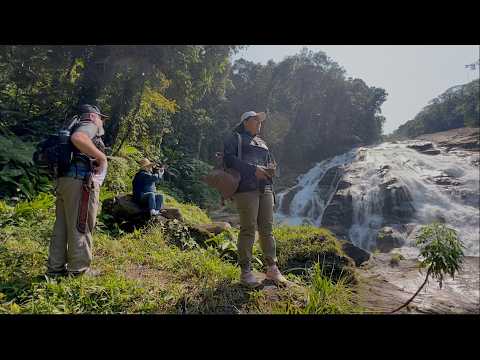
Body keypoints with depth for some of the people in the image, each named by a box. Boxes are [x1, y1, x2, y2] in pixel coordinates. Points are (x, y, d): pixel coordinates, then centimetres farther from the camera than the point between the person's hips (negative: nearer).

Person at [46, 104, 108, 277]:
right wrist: (101, 157, -19)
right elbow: (77, 138, -24)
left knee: (62, 226, 11)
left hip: (65, 180, 9)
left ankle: (56, 268, 19)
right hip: (80, 181, -9)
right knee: (81, 227, -4)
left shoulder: (79, 128, 27)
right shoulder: (89, 125, 0)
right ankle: (79, 270, 3)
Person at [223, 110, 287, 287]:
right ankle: (246, 272, 1)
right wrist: (253, 169, -16)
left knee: (267, 229, 6)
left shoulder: (261, 143, 28)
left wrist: (270, 170, 2)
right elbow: (229, 159, -10)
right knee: (248, 229, -8)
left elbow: (271, 163, 27)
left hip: (265, 189, 7)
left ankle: (272, 268, 14)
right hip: (246, 188, -6)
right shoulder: (235, 139, 7)